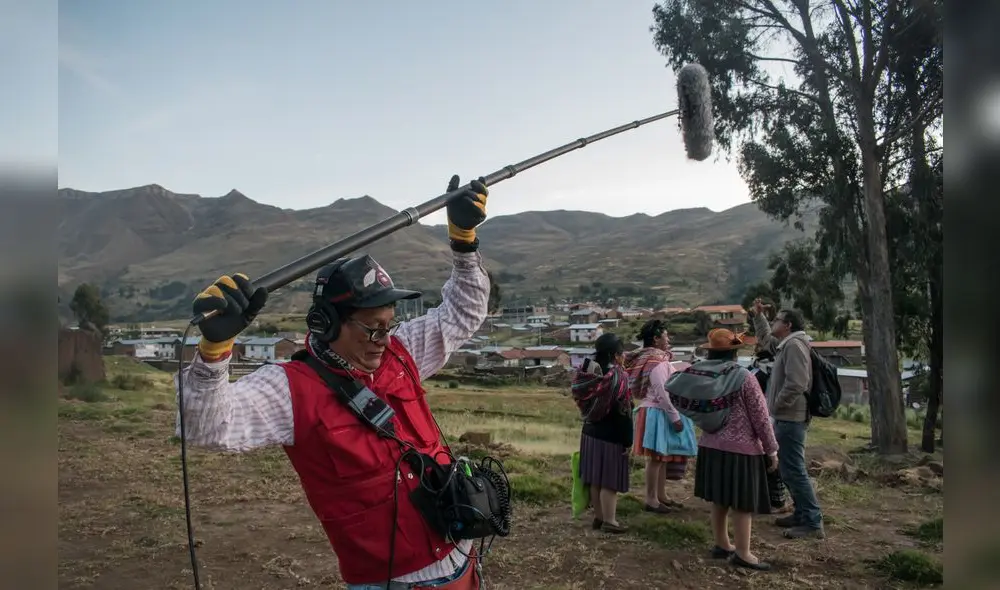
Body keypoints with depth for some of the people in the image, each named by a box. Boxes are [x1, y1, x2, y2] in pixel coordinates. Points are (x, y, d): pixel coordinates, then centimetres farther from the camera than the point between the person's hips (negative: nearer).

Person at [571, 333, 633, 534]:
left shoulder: (588, 371, 3)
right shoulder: (617, 375, -17)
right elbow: (623, 412, -17)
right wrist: (627, 440, -11)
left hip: (590, 432, 7)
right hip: (611, 436, -7)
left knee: (596, 478, 14)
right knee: (610, 479, 2)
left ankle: (599, 516, 24)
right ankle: (609, 520, 10)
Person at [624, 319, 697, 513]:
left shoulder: (652, 358, 14)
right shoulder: (657, 361, -18)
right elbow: (662, 393, -23)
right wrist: (675, 417, -19)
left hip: (659, 413, 10)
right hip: (658, 413, -10)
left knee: (663, 457, 16)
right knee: (656, 457, -4)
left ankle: (661, 496, 25)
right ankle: (651, 500, 4)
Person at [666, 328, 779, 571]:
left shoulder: (698, 376, 0)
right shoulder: (743, 377, -15)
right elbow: (760, 417, -12)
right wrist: (771, 450, -3)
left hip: (710, 446, 6)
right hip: (740, 448, -6)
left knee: (719, 499, 16)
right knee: (742, 502, 4)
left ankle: (722, 545, 28)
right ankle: (743, 554, 11)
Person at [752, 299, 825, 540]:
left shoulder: (794, 345, -17)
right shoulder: (785, 344, 14)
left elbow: (796, 384, -27)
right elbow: (765, 339, 36)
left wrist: (776, 406, -16)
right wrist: (758, 315, 25)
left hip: (790, 418, -11)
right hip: (785, 418, 11)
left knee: (793, 471, -8)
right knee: (788, 469, 17)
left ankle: (813, 523, -4)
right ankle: (802, 514, 26)